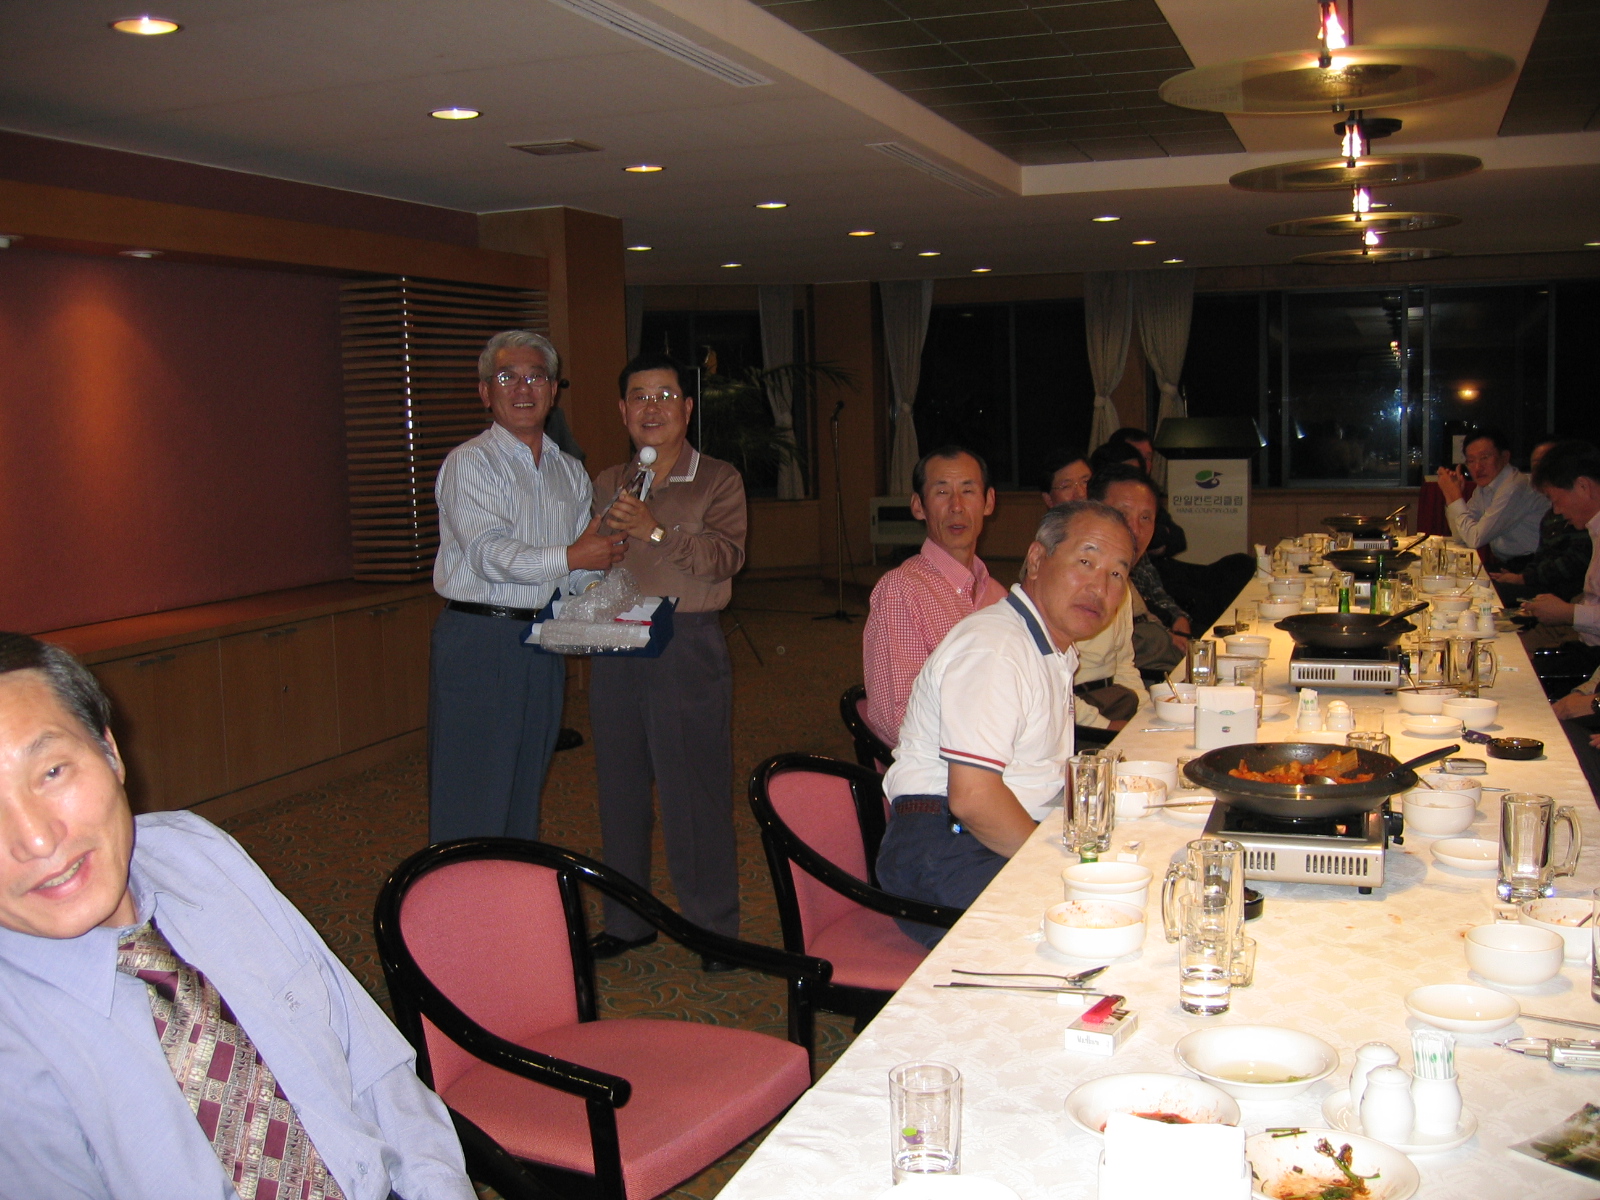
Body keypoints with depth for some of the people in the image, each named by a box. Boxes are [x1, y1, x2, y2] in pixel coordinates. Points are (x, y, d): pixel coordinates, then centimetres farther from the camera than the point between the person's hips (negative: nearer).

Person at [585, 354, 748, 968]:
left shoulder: (718, 481, 1)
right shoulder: (607, 485, 15)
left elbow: (724, 556, -15)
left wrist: (654, 530, -25)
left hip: (687, 646, -5)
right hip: (613, 646, 5)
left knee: (696, 787, -3)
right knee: (620, 784, 11)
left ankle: (715, 926, 10)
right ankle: (627, 919, 25)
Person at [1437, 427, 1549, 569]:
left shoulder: (1515, 487, -18)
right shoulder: (1484, 486, 8)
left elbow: (1475, 539, -19)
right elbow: (1460, 537, 11)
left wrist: (1455, 496, -11)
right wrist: (1451, 495, 0)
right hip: (1504, 564, 8)